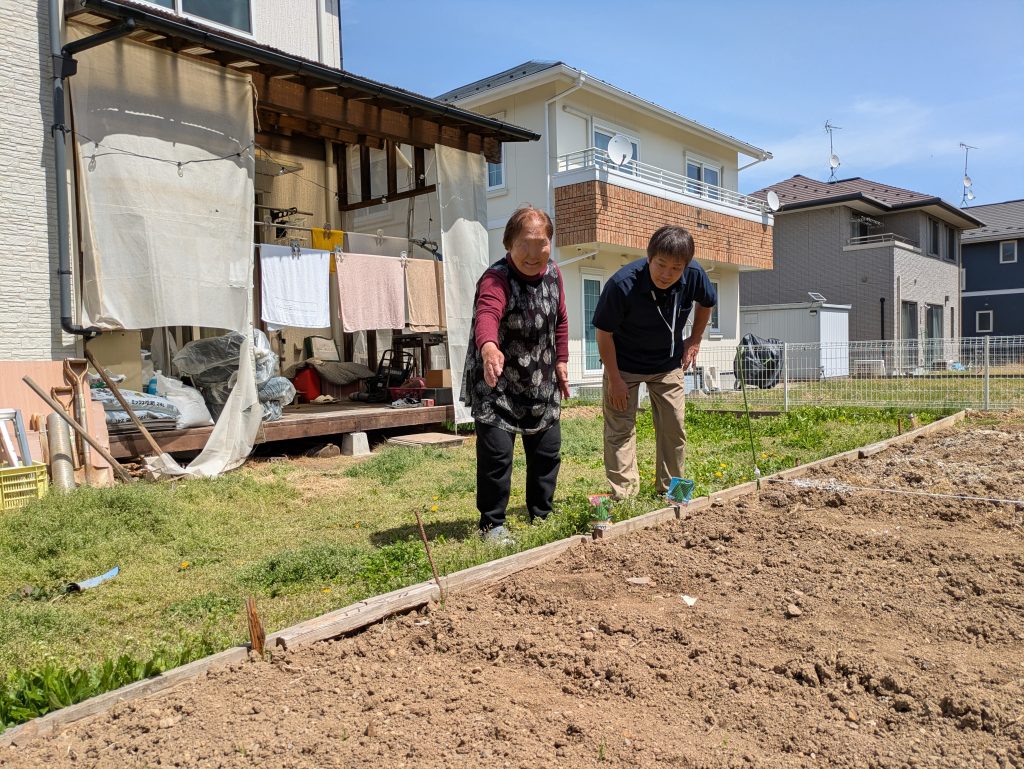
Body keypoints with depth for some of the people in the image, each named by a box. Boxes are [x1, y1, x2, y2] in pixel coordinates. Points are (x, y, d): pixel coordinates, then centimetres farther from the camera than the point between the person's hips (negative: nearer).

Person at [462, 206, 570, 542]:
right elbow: (487, 314, -46)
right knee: (496, 454, -9)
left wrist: (561, 361, 13)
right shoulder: (497, 278, -24)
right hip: (496, 385, -6)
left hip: (542, 384, 7)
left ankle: (541, 513, 31)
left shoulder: (553, 273, -1)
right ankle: (492, 523, 9)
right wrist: (489, 347, -66)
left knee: (548, 450, 12)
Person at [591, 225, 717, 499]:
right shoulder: (622, 284, -31)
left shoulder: (694, 275, -20)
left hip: (668, 363, 4)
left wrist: (694, 340, 8)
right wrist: (614, 379, -16)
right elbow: (604, 333, -19)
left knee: (674, 427, 8)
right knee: (620, 429, -5)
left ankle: (670, 490, 23)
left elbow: (707, 302, 6)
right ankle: (623, 495, 2)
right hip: (624, 364, -4)